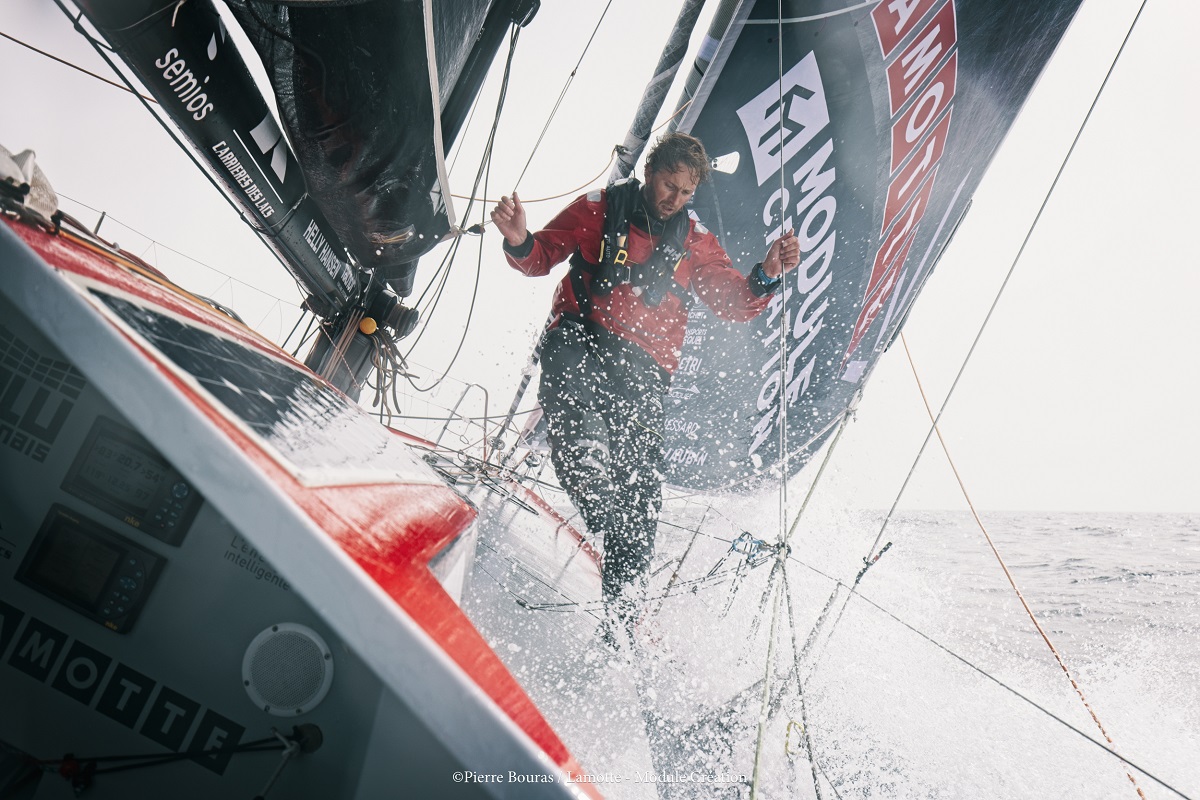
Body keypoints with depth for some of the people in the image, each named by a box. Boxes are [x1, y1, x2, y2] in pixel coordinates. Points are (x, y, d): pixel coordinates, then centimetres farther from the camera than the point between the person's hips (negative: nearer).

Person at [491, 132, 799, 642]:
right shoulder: (599, 210, 12)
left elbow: (732, 301, 11)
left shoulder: (695, 242, 18)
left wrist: (765, 277, -9)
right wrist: (519, 242, -9)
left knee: (640, 490, -5)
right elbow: (544, 256, 14)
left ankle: (620, 623, 3)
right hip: (580, 340, 0)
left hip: (643, 370, 1)